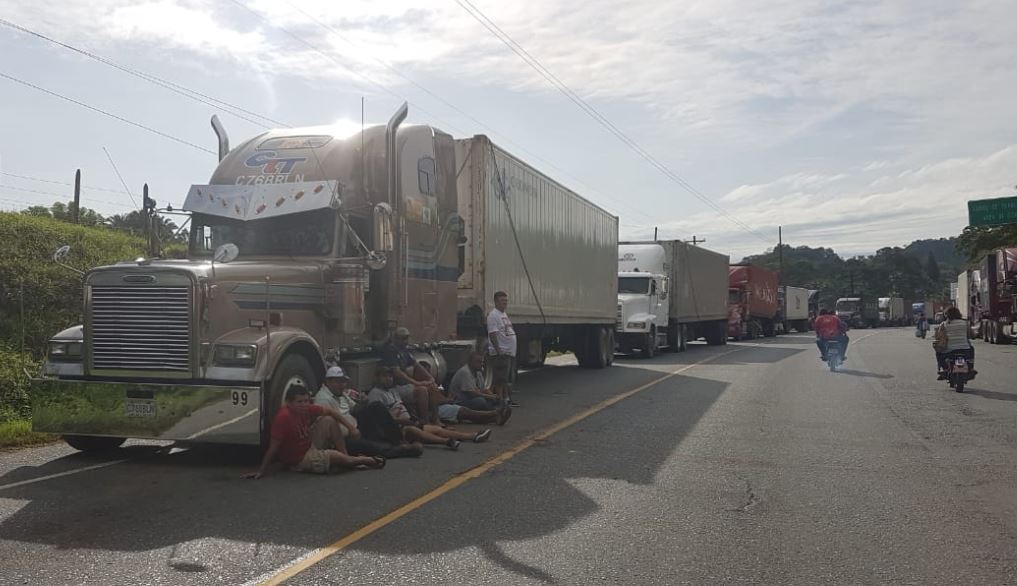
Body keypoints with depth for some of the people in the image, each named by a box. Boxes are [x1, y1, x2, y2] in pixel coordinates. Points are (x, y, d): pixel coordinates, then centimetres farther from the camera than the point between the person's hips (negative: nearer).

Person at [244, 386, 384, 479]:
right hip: (299, 460, -8)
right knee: (344, 459, -16)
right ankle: (368, 461, 16)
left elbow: (329, 411, 5)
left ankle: (347, 456, 2)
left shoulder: (306, 409, -9)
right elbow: (274, 446, -29)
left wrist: (349, 427, 2)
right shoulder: (283, 417, -31)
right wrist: (261, 471, -28)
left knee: (329, 421, -1)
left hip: (310, 445, 8)